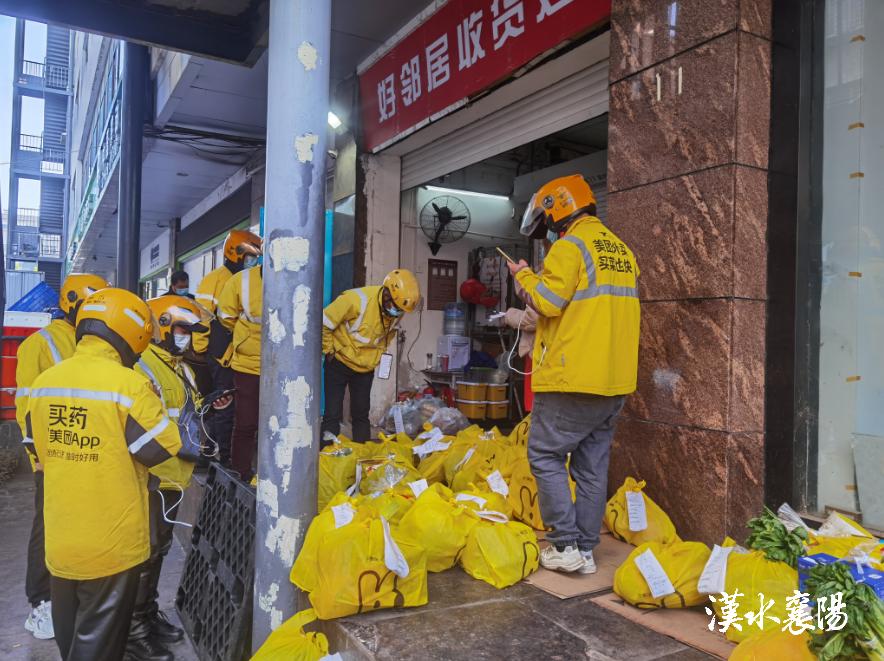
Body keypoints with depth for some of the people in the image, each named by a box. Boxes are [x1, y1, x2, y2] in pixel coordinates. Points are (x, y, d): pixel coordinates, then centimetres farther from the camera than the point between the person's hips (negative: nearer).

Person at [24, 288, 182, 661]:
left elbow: (35, 447, 10)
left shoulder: (44, 382, -3)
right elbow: (162, 448, -16)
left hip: (60, 538, 6)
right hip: (111, 542, -5)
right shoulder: (129, 385, -22)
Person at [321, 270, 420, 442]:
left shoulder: (397, 310, -9)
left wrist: (379, 352, 7)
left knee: (361, 413, 12)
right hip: (339, 363, -5)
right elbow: (323, 323, -20)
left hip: (366, 367, 5)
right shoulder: (356, 300, -29)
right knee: (333, 413, -5)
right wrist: (329, 350, -11)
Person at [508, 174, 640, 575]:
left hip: (573, 377, -8)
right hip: (615, 380, 8)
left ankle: (565, 545, 2)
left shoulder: (570, 245, -9)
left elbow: (547, 301, -16)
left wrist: (524, 276, 1)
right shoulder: (622, 250, 17)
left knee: (545, 455, 3)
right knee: (593, 466, 12)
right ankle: (585, 549, 19)